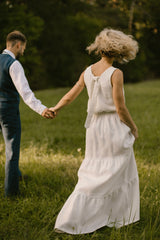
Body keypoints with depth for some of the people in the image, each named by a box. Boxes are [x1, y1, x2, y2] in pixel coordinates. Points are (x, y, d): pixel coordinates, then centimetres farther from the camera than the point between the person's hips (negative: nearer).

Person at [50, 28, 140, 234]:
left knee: (92, 174, 16)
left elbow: (70, 96, 9)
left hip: (94, 126, 6)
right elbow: (120, 108, -16)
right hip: (114, 126, -6)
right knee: (120, 173, 11)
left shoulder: (88, 72, 2)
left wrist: (55, 108, 27)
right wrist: (133, 128, -1)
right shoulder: (115, 74, -16)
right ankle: (118, 217, 21)